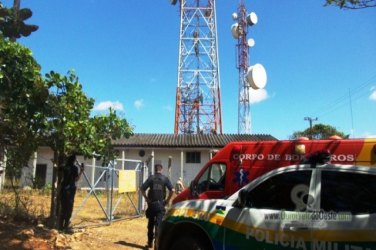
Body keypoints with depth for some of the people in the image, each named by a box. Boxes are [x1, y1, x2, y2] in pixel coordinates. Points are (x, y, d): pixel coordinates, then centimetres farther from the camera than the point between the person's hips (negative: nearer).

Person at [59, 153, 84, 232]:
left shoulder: (64, 167, 8)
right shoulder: (75, 168, -7)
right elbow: (76, 179, -10)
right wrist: (81, 171, -4)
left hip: (63, 189, 5)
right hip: (70, 189, -5)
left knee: (63, 207, 12)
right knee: (69, 208, 0)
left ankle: (61, 225, 15)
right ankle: (66, 226, 0)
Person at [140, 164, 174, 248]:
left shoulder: (151, 178, 2)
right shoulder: (165, 178, 0)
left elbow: (142, 189, -4)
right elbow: (172, 190, -10)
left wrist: (146, 198, 4)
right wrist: (167, 200, 0)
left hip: (151, 204, 2)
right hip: (160, 204, -1)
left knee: (151, 223, 15)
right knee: (159, 224, 1)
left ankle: (150, 242, 26)